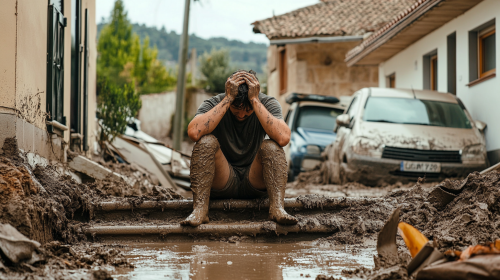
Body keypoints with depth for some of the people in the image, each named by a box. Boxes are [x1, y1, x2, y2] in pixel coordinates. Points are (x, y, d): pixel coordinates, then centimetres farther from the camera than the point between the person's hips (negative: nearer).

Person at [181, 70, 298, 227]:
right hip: (222, 182, -1)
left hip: (255, 180, 1)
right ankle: (199, 210, -34)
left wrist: (255, 101, -29)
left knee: (271, 147, -26)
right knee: (206, 141, -26)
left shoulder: (267, 104, -8)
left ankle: (277, 208, -34)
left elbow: (283, 138, -29)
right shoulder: (213, 105, -10)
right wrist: (228, 99, -30)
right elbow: (194, 133, -34)